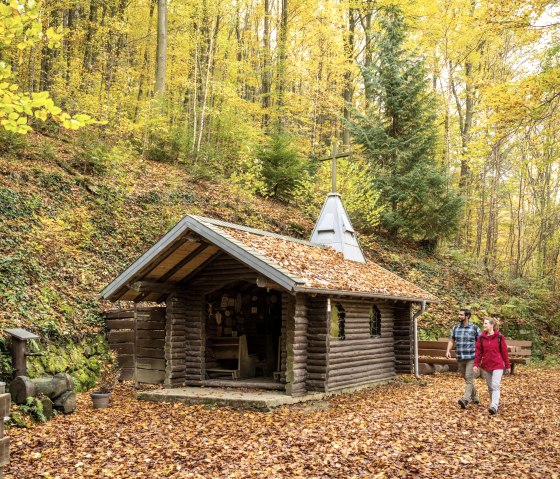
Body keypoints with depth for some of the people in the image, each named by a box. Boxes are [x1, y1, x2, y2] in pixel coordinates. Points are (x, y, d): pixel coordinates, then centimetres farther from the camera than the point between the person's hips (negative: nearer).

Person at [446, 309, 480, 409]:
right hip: (460, 358, 5)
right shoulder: (455, 328, 6)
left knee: (469, 378, -13)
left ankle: (465, 400, -23)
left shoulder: (475, 328, -5)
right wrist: (448, 351, -11)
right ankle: (475, 398, 29)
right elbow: (451, 341, 5)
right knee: (466, 378, 13)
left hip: (471, 358, -5)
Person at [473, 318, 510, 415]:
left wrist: (507, 365, 2)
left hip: (497, 365, -4)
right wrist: (476, 364, -3)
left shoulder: (499, 337, -7)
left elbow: (504, 351, -2)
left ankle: (494, 406, -21)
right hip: (486, 366, 4)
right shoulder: (482, 337, 3)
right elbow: (478, 351, 4)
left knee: (495, 386, -14)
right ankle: (495, 402, 28)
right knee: (490, 386, 12)